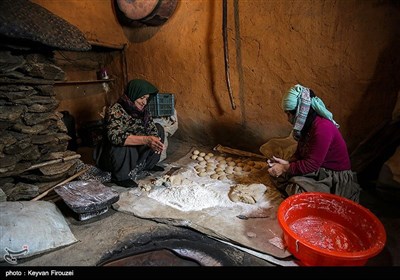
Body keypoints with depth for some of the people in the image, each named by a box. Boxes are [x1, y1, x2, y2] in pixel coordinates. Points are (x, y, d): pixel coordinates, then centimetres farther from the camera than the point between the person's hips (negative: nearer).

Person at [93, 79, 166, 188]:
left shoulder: (143, 110, -5)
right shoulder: (115, 111, -25)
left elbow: (152, 129, -6)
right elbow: (115, 136, -41)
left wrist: (155, 142, -29)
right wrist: (145, 140, -49)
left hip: (135, 152, 7)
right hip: (112, 155, -7)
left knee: (159, 128, 1)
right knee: (122, 145, -39)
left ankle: (148, 165, 5)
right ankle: (120, 177, -12)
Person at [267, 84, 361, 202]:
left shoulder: (322, 128, -27)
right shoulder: (308, 125, 2)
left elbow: (311, 164, -25)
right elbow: (300, 152, 9)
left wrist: (285, 168, -18)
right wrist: (287, 163, -9)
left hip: (336, 180, -8)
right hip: (319, 171, 8)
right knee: (275, 172, -4)